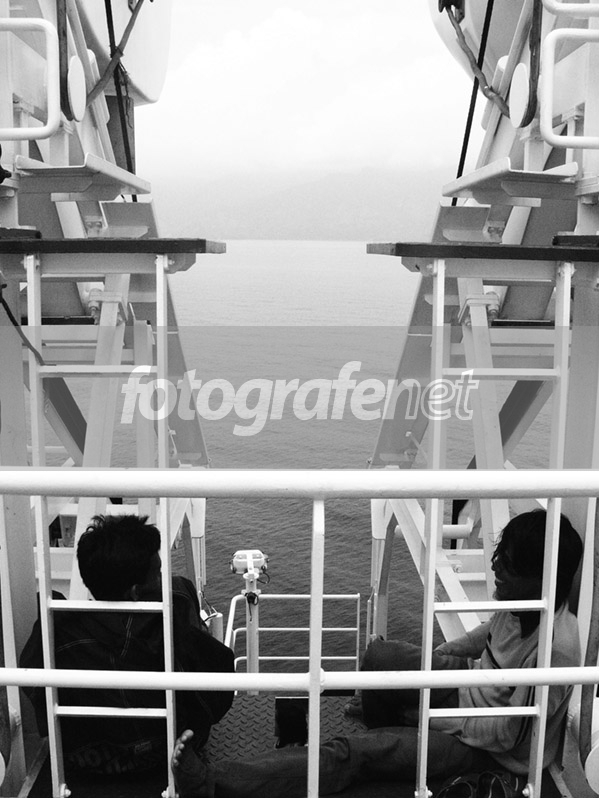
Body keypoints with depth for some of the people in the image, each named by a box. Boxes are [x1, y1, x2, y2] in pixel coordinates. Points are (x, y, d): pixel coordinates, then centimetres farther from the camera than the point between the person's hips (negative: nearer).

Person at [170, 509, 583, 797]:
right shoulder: (519, 599, -10)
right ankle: (388, 730, 23)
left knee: (351, 753, -18)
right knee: (381, 655, -9)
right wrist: (426, 663, 12)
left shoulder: (557, 648, -33)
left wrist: (429, 718, -15)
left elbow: (507, 735, -25)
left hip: (489, 748, -7)